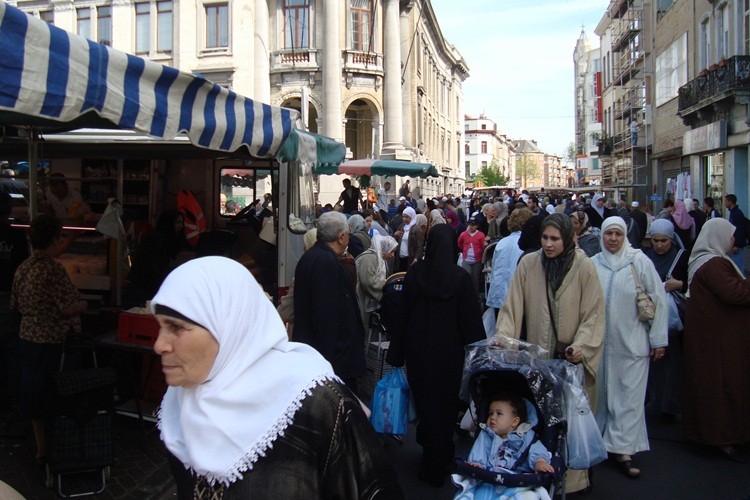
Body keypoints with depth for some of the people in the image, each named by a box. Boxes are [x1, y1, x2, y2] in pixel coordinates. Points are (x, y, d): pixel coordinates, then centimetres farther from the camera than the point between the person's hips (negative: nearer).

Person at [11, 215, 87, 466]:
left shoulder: (22, 268, 5)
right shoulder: (53, 269, -21)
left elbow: (16, 305, 14)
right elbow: (69, 309, -21)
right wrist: (83, 304, -1)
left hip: (28, 338, 8)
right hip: (52, 343, -8)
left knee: (34, 394, 18)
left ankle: (41, 448, 31)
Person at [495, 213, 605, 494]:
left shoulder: (584, 267, -6)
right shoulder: (528, 264, -3)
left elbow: (594, 313, -4)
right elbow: (512, 307, -2)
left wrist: (581, 346, -16)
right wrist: (504, 338, -14)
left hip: (572, 357, -1)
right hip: (537, 356, 2)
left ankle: (574, 478, 20)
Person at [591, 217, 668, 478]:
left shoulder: (639, 261, -5)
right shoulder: (593, 264, -1)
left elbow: (658, 300, -2)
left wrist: (658, 339, -2)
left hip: (632, 343, -2)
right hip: (600, 342, 2)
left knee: (629, 396, 1)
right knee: (601, 393, 10)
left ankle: (623, 449, 9)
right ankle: (599, 440, 25)